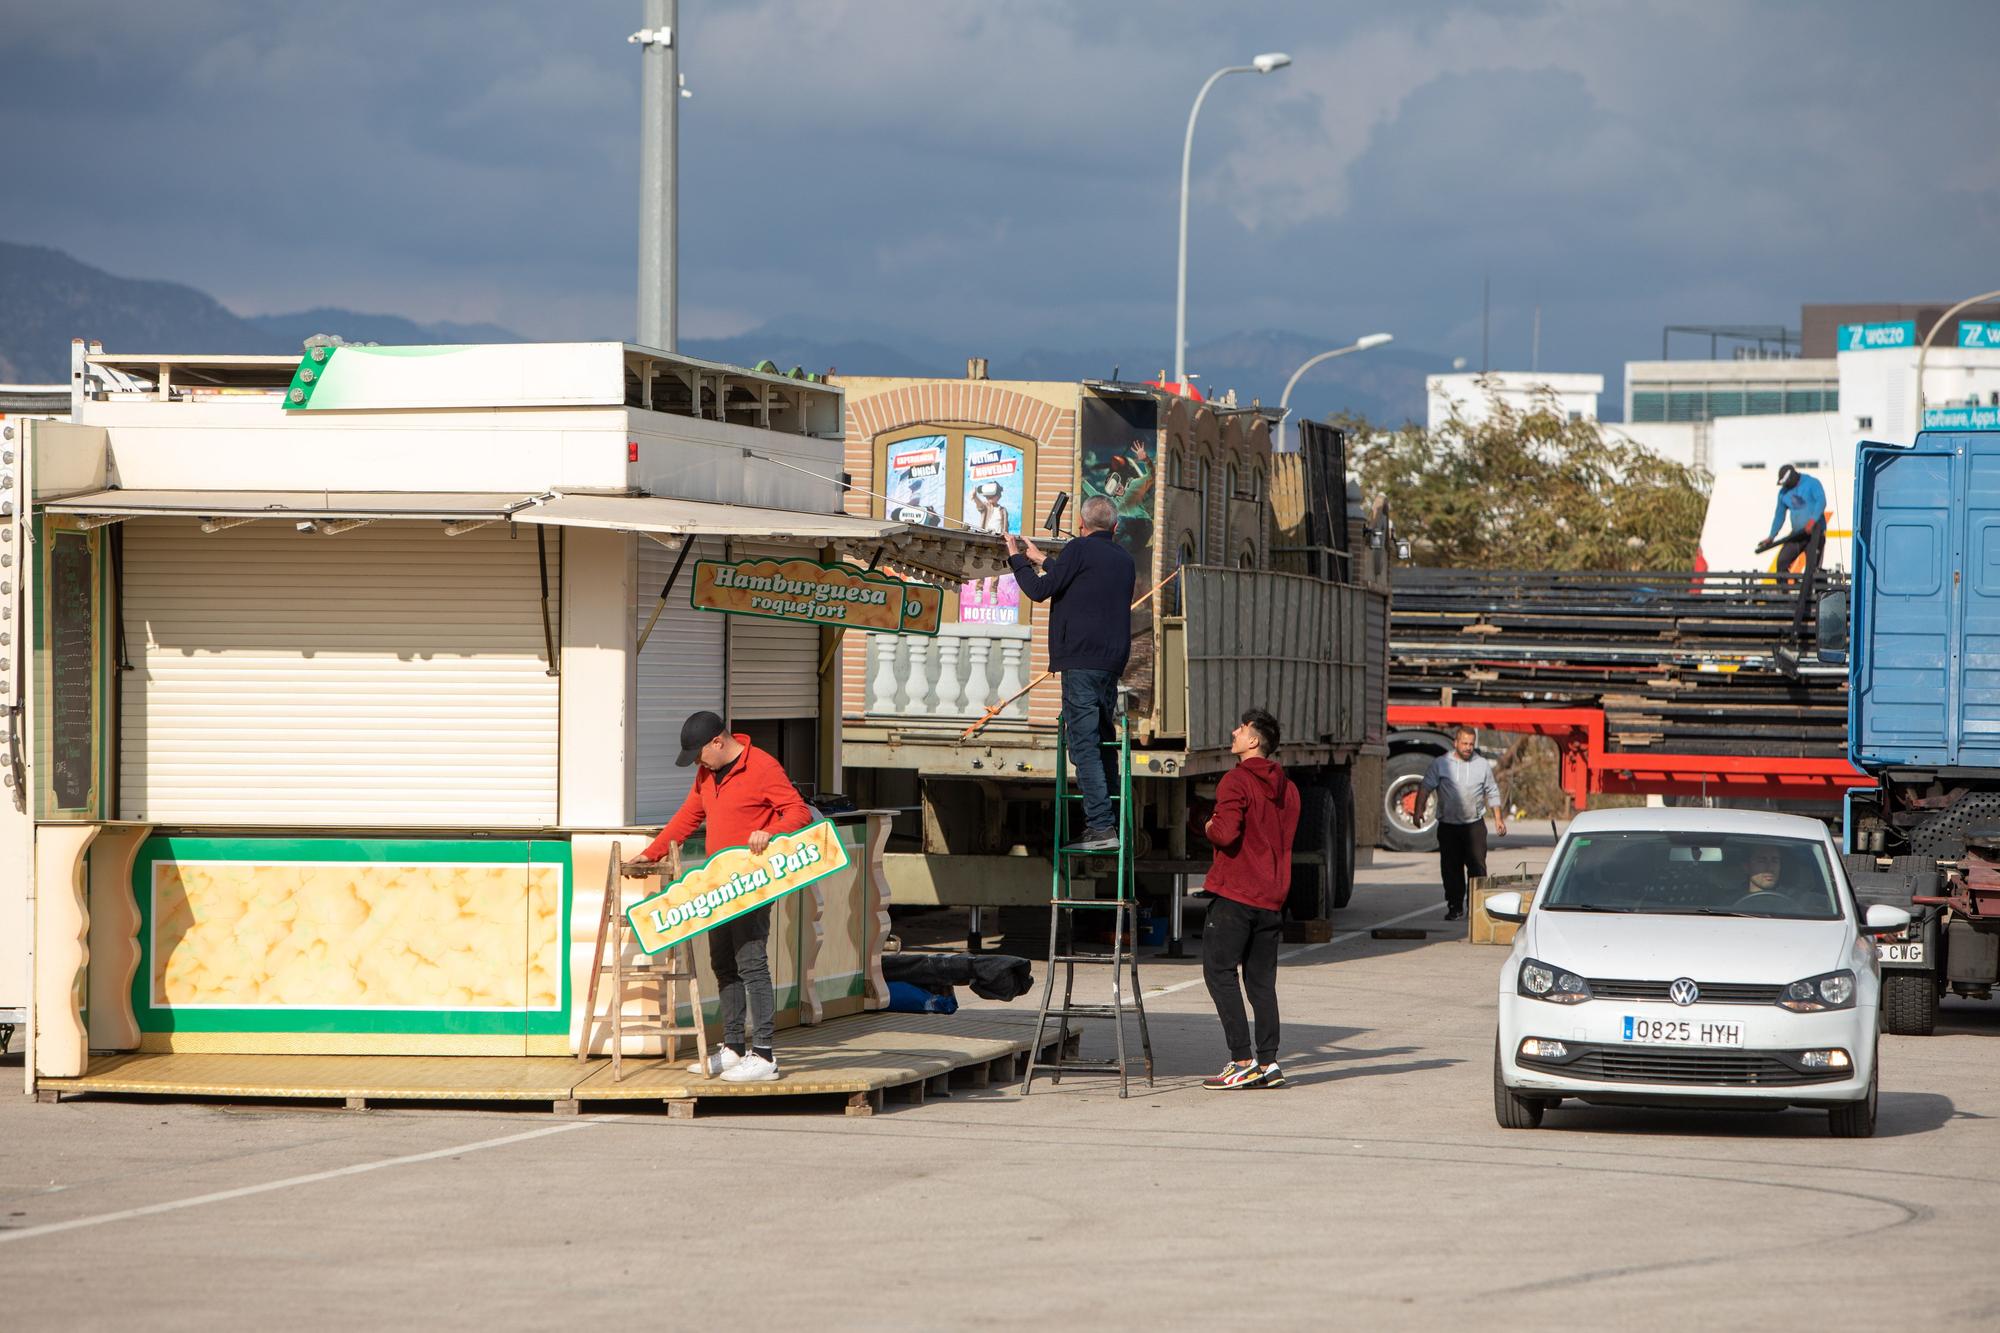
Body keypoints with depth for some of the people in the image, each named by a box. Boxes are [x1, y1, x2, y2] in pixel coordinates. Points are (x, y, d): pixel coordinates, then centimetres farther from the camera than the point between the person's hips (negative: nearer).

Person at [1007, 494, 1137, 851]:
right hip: (1113, 661, 8)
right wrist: (1042, 561, 45)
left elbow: (1039, 590, -4)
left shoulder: (1080, 550, -6)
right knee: (1104, 742, 16)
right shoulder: (1124, 559, 18)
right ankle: (1109, 818, 16)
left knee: (1084, 745, -10)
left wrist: (1017, 559, 12)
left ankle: (1100, 826, -18)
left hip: (1082, 659, -8)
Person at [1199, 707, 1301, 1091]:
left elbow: (1226, 832, -21)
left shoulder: (1237, 781, -11)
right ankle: (1268, 1062, 6)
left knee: (1220, 972, -3)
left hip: (1234, 893, -7)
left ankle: (1242, 1061, -11)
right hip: (1272, 897, 7)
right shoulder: (1287, 788, 14)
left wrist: (1209, 827, -1)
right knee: (1262, 981, 10)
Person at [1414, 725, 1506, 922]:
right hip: (1448, 825, 0)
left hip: (1474, 825, 0)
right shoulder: (1440, 764, 2)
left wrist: (1498, 819, 11)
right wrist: (1419, 810, -13)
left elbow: (1492, 793, 14)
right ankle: (1455, 907, 13)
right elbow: (1426, 787, 0)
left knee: (1477, 866, -9)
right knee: (1451, 868, 3)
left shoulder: (1482, 765, 7)